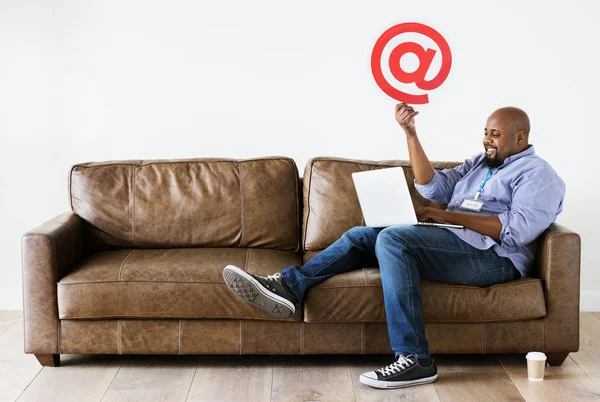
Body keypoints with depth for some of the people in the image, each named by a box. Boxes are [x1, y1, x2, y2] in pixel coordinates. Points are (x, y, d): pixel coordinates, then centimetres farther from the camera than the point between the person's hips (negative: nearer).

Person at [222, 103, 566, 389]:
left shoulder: (537, 174, -1)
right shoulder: (481, 162, 25)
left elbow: (519, 230, -17)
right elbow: (433, 188, 14)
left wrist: (450, 215, -15)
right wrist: (411, 133, 5)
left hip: (492, 256, -9)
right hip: (453, 242, 9)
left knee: (392, 239, -28)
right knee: (362, 236, 0)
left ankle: (415, 359, -32)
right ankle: (289, 286, -16)